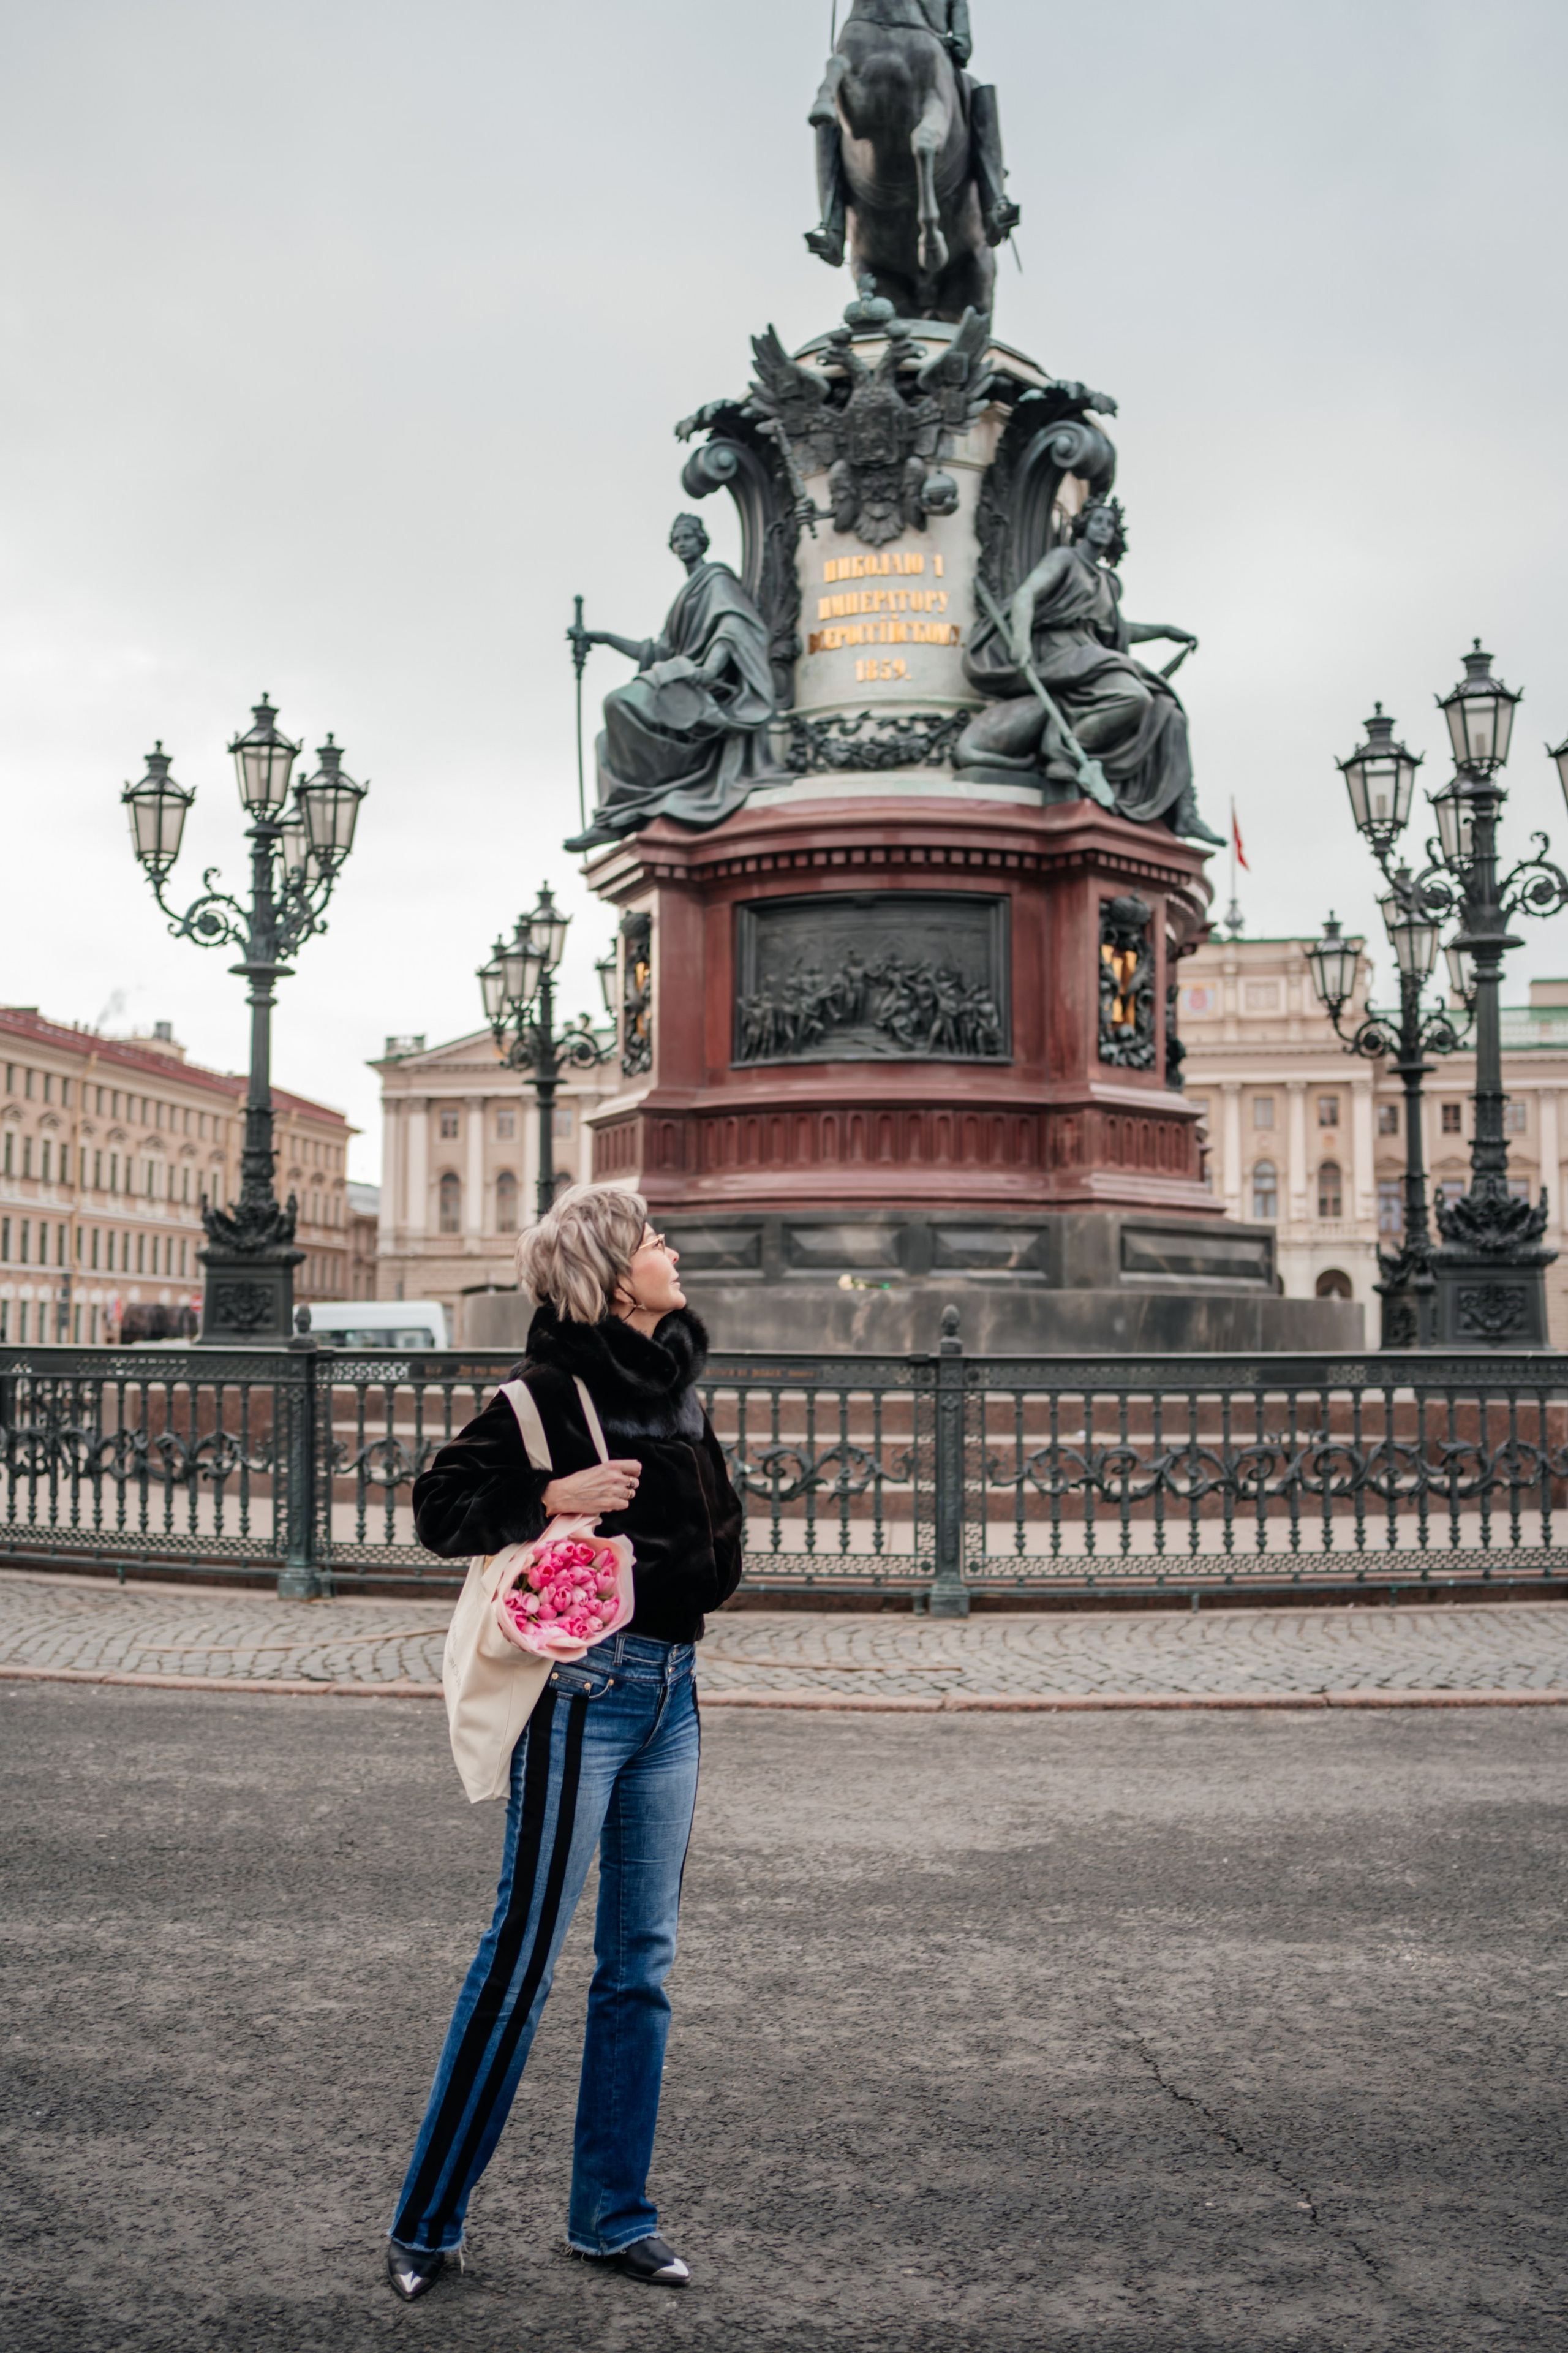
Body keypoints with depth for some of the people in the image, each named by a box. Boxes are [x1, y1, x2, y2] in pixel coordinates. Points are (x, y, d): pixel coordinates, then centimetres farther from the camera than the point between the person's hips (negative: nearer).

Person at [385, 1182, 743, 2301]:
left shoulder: (680, 1381, 11)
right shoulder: (551, 1391, -12)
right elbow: (441, 1504, -12)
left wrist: (703, 1568, 10)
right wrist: (556, 1496, -23)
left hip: (672, 1688, 7)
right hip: (586, 1689, -7)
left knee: (642, 1962, 12)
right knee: (524, 1953, -2)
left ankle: (613, 2215, 24)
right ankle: (427, 2220, 13)